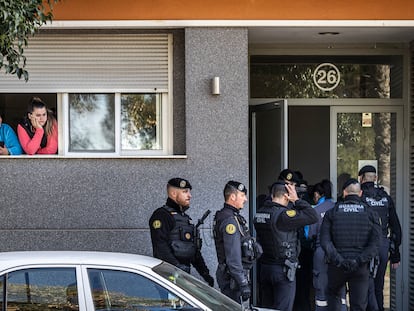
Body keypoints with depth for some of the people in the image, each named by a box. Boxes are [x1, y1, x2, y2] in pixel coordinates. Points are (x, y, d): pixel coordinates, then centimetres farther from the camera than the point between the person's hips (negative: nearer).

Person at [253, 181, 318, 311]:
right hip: (283, 270, -7)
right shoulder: (283, 215, -20)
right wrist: (296, 200, -9)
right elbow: (313, 217, -20)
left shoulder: (259, 213, 4)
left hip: (264, 267, 7)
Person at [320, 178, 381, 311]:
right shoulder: (370, 213, 3)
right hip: (361, 268, 0)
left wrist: (338, 260, -12)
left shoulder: (331, 212, 3)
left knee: (333, 294, 25)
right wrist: (359, 260, -13)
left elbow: (325, 241, -8)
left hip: (337, 266, 0)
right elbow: (374, 244, -9)